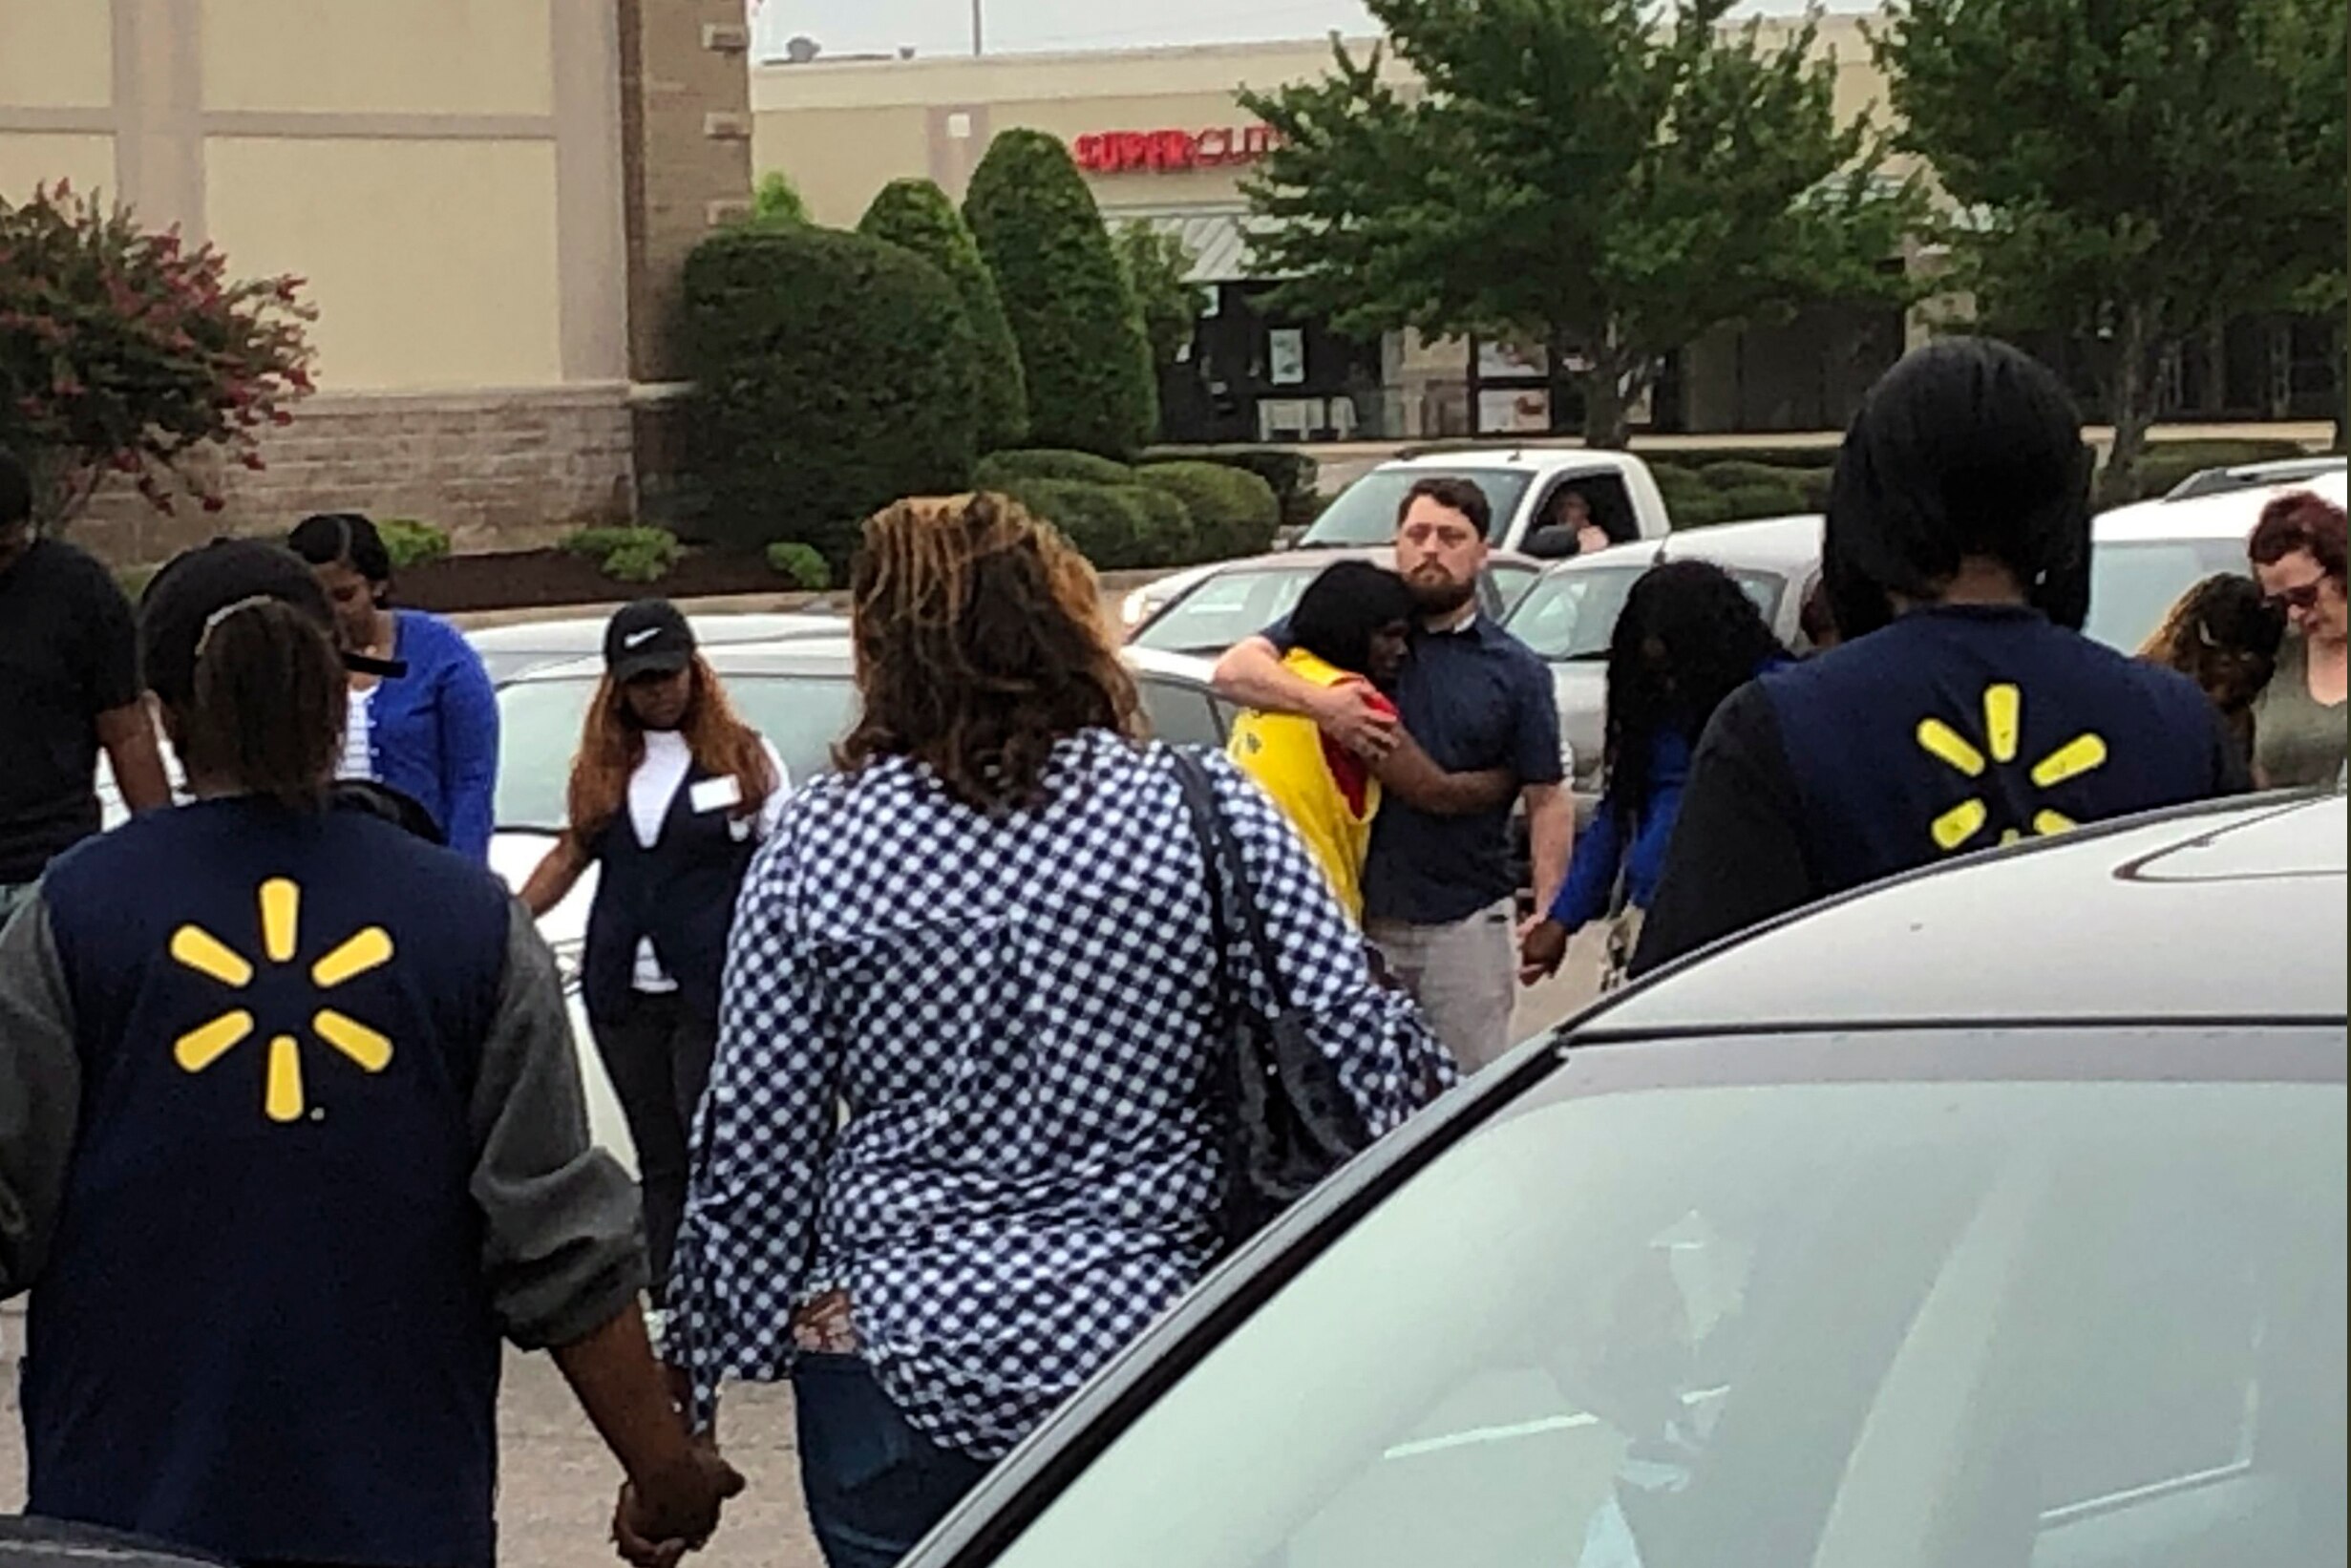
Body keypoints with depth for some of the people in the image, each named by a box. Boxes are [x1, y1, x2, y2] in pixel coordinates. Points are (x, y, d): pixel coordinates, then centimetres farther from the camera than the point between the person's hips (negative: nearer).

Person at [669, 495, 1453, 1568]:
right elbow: (1360, 1049, -6)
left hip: (900, 1361, 0)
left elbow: (753, 1139, -1)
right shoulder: (1208, 815, -4)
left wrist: (707, 1361, 8)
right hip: (1160, 1349, 0)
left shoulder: (817, 844, -3)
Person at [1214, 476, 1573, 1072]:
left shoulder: (1516, 671, 6)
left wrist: (1549, 913, -7)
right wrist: (1319, 702, -25)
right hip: (1355, 913, 1)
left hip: (1466, 921, -1)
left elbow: (1547, 800, 5)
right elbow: (1233, 670, -6)